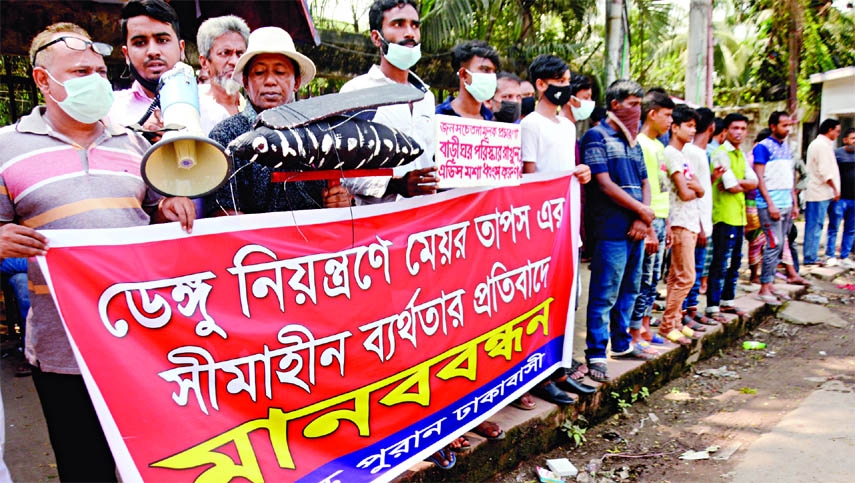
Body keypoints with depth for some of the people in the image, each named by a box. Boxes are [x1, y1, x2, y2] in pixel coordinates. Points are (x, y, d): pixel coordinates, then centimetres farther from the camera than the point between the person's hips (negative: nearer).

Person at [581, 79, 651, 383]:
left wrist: (642, 218, -3)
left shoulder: (632, 141, 18)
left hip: (636, 230, 8)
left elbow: (644, 183, 16)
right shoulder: (596, 136, -6)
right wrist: (644, 212, -7)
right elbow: (605, 184, -13)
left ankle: (621, 343, 30)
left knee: (629, 291, 16)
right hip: (611, 230, -8)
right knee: (604, 295, -6)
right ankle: (596, 355, 1)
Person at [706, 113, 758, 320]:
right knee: (721, 264, -7)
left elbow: (753, 182, 4)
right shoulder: (721, 154, -12)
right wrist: (744, 185, 2)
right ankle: (712, 307, -1)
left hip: (739, 216, 9)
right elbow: (733, 187, -18)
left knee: (735, 262, 15)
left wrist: (738, 183, -13)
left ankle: (727, 301, 25)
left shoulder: (741, 155, 16)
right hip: (724, 216, -9)